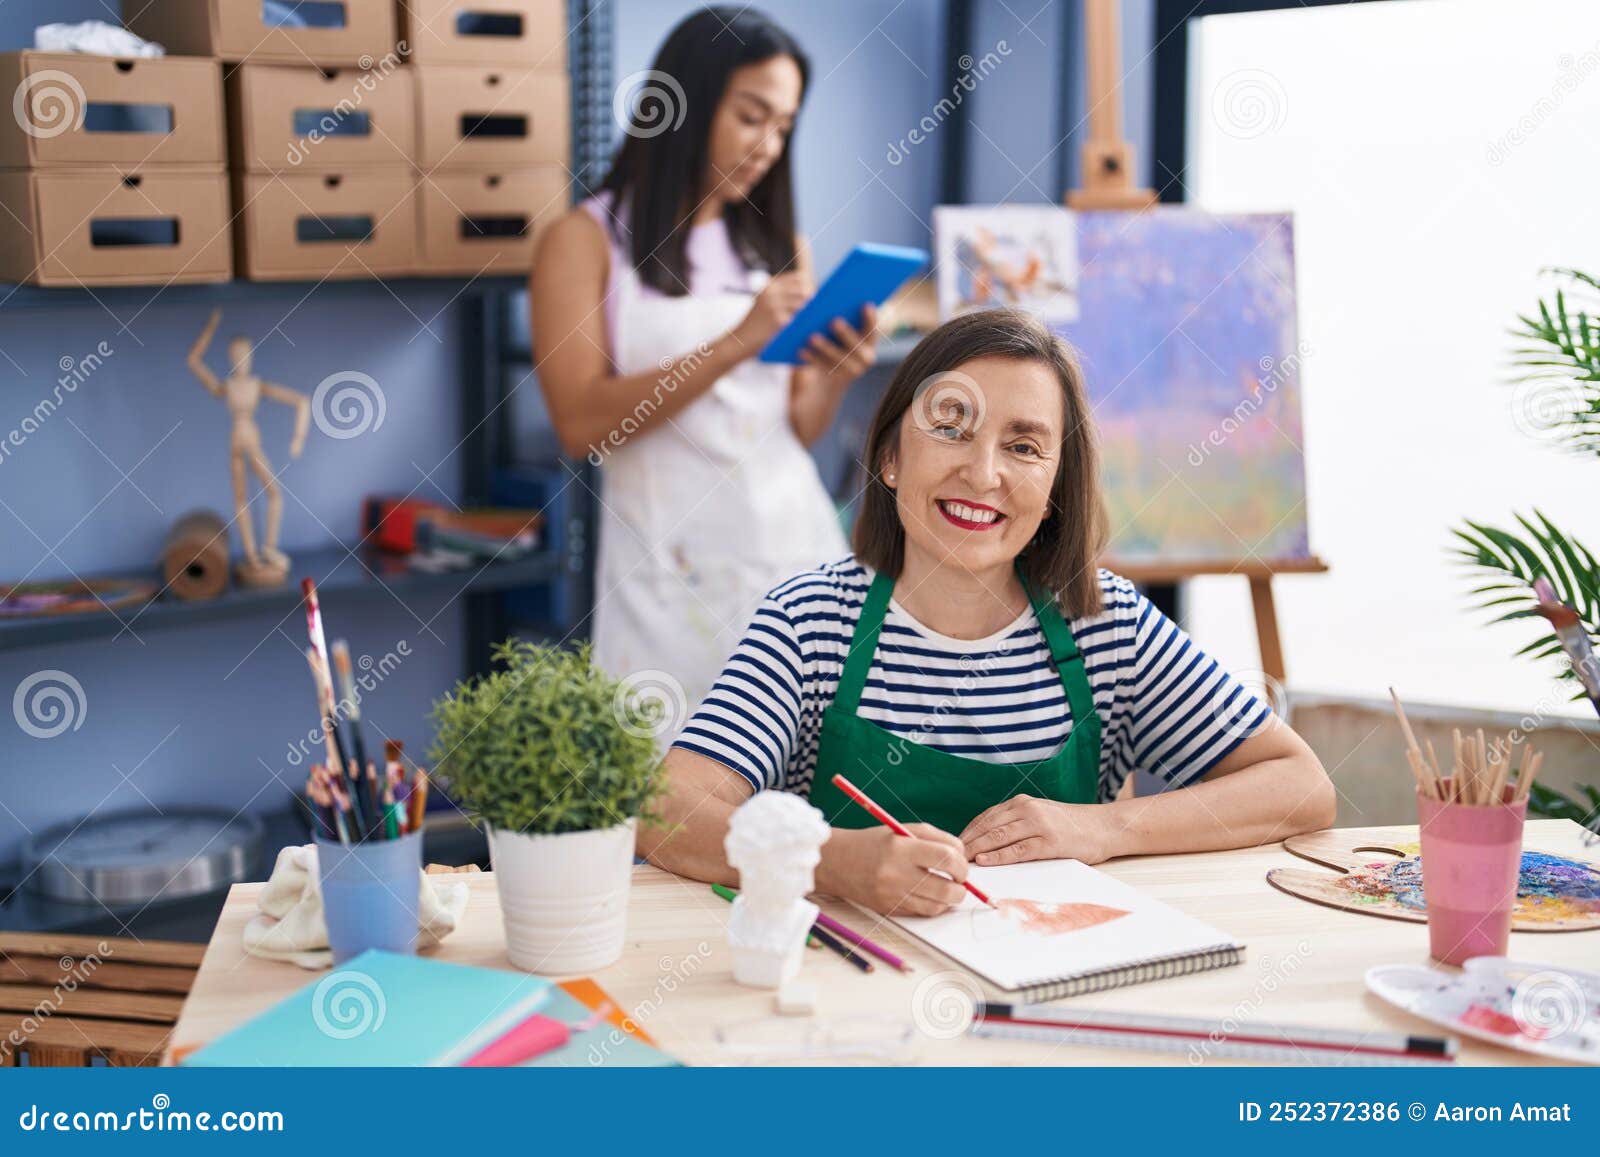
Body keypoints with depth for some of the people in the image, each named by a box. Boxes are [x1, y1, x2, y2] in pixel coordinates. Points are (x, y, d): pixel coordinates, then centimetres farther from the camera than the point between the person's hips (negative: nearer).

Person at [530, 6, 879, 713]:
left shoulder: (777, 246, 13)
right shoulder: (587, 239, -1)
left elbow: (797, 430, 13)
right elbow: (581, 425, -12)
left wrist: (836, 377, -8)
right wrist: (734, 345, -18)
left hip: (794, 543, 4)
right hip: (673, 568, -4)